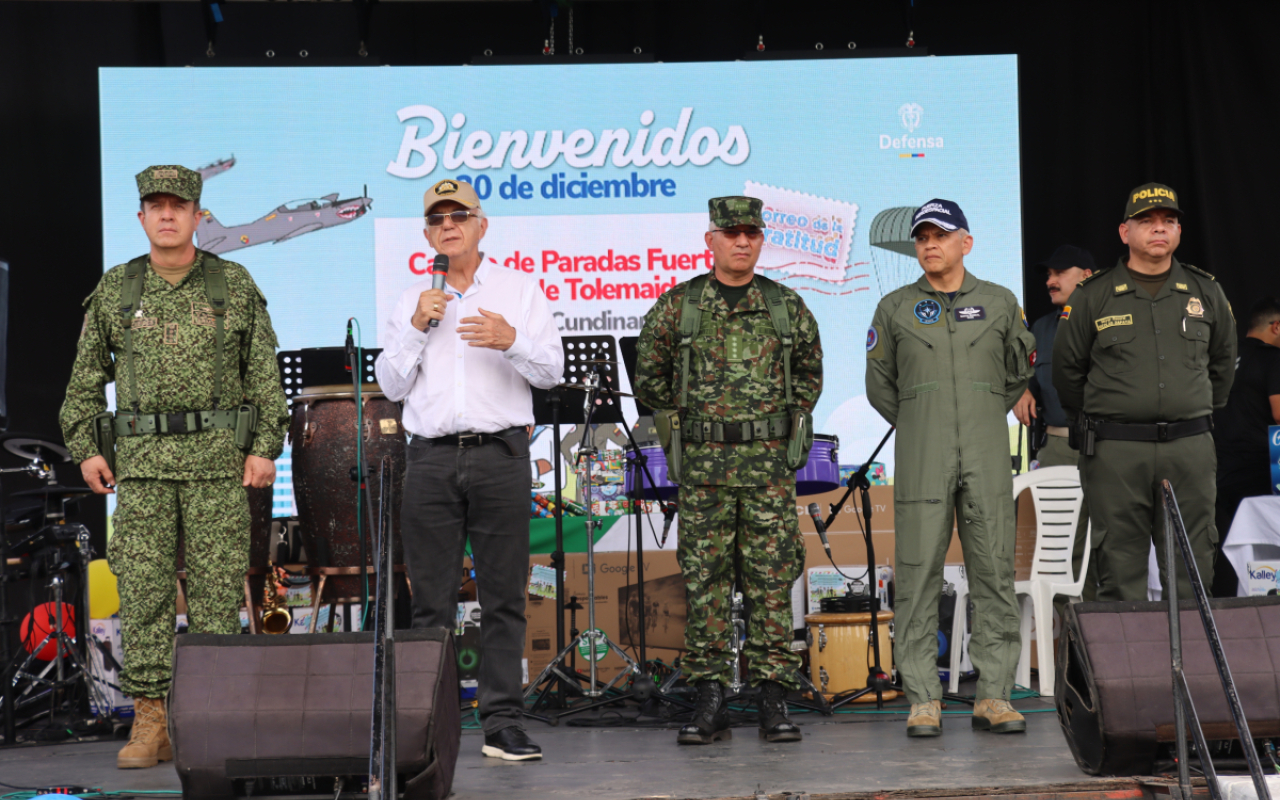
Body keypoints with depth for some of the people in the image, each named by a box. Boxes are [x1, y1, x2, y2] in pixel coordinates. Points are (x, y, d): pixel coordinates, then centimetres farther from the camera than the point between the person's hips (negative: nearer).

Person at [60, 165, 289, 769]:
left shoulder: (235, 286, 5)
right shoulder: (115, 289, 9)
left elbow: (264, 371, 5)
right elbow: (87, 375, 14)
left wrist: (266, 447, -3)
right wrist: (85, 449, 4)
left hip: (218, 458, -1)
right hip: (141, 459, 1)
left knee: (216, 589, -1)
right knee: (143, 588, -2)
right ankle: (150, 722, 3)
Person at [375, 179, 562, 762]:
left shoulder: (519, 290, 12)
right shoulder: (411, 300, 17)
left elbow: (552, 371, 5)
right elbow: (390, 386, 12)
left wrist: (511, 341, -13)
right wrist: (416, 328, -2)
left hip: (500, 455, -1)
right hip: (431, 457, 2)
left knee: (503, 596, -2)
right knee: (431, 598, 1)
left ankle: (503, 723, 1)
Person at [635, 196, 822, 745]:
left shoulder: (787, 305, 7)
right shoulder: (677, 305, 3)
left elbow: (809, 370, 20)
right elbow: (650, 378, 11)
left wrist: (790, 423, 12)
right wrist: (682, 423, 10)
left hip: (769, 462, 1)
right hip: (703, 463, 0)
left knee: (772, 580, 0)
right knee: (704, 580, 1)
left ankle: (774, 700, 6)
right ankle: (710, 703, 7)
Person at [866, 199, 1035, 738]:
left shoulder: (1000, 303, 8)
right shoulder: (894, 308, 6)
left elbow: (1019, 373, 21)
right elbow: (879, 385, 14)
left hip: (988, 460, 1)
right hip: (921, 463, -1)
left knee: (995, 574, 0)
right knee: (918, 577, -3)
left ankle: (993, 696, 7)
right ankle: (923, 698, 3)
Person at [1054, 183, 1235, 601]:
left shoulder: (1205, 292, 9)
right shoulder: (1093, 295, 2)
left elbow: (1223, 359, 23)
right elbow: (1067, 367, 11)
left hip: (1190, 448, 2)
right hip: (1115, 451, -2)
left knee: (1192, 569, 4)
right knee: (1120, 567, 1)